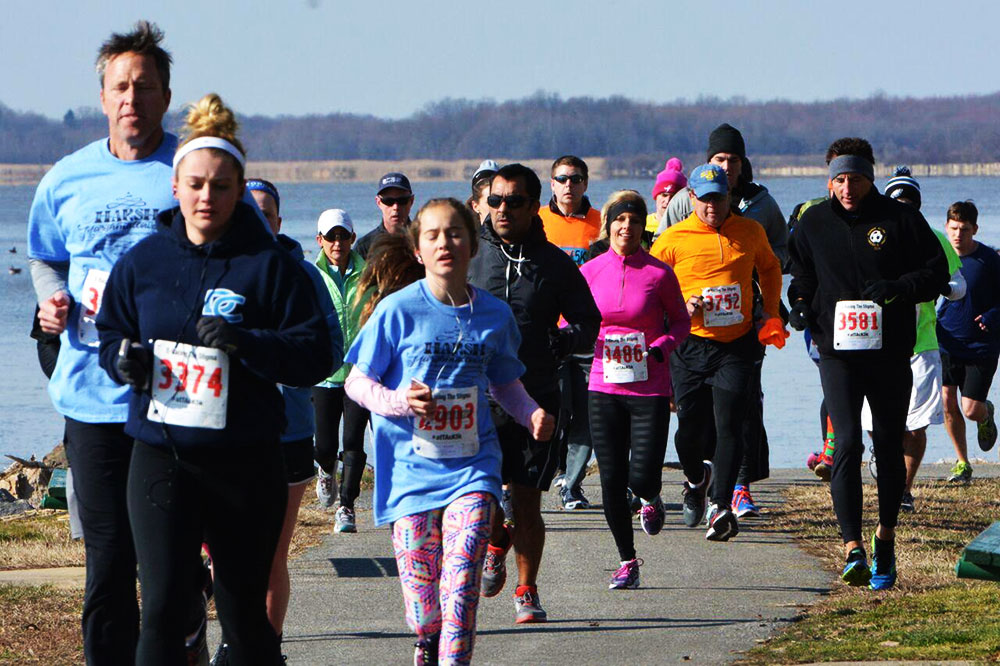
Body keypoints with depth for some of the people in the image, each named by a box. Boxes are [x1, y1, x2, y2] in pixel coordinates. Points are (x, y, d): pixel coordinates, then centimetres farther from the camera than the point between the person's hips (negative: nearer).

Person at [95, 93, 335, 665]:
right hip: (160, 454, 1)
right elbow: (111, 333, 19)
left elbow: (317, 356, -6)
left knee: (245, 610, 9)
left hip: (245, 461, -1)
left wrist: (245, 342, -21)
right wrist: (125, 359, -4)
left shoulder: (271, 264, -3)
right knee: (163, 603, -10)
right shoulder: (143, 261, 6)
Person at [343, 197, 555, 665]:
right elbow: (356, 383, 1)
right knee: (424, 615, 4)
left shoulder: (494, 315, 4)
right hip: (411, 468, -1)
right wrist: (399, 401, -19)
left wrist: (531, 413, -1)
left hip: (472, 466, 1)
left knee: (461, 587, -22)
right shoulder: (398, 310, -5)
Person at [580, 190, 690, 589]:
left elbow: (681, 320, 7)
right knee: (611, 481, 2)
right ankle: (627, 561, 18)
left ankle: (650, 500, 30)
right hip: (604, 388, 2)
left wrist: (665, 345, -12)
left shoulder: (659, 274, -3)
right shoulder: (591, 272, 2)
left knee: (643, 477, -9)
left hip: (649, 389, -2)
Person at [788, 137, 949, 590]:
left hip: (890, 353, 0)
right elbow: (801, 277, 20)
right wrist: (800, 306, -1)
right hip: (837, 352, 0)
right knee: (846, 445, -14)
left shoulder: (900, 220, -1)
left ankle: (885, 539, 28)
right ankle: (853, 549, -20)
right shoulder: (814, 223, 6)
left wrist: (899, 288, -17)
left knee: (889, 450, 9)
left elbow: (937, 273, 1)